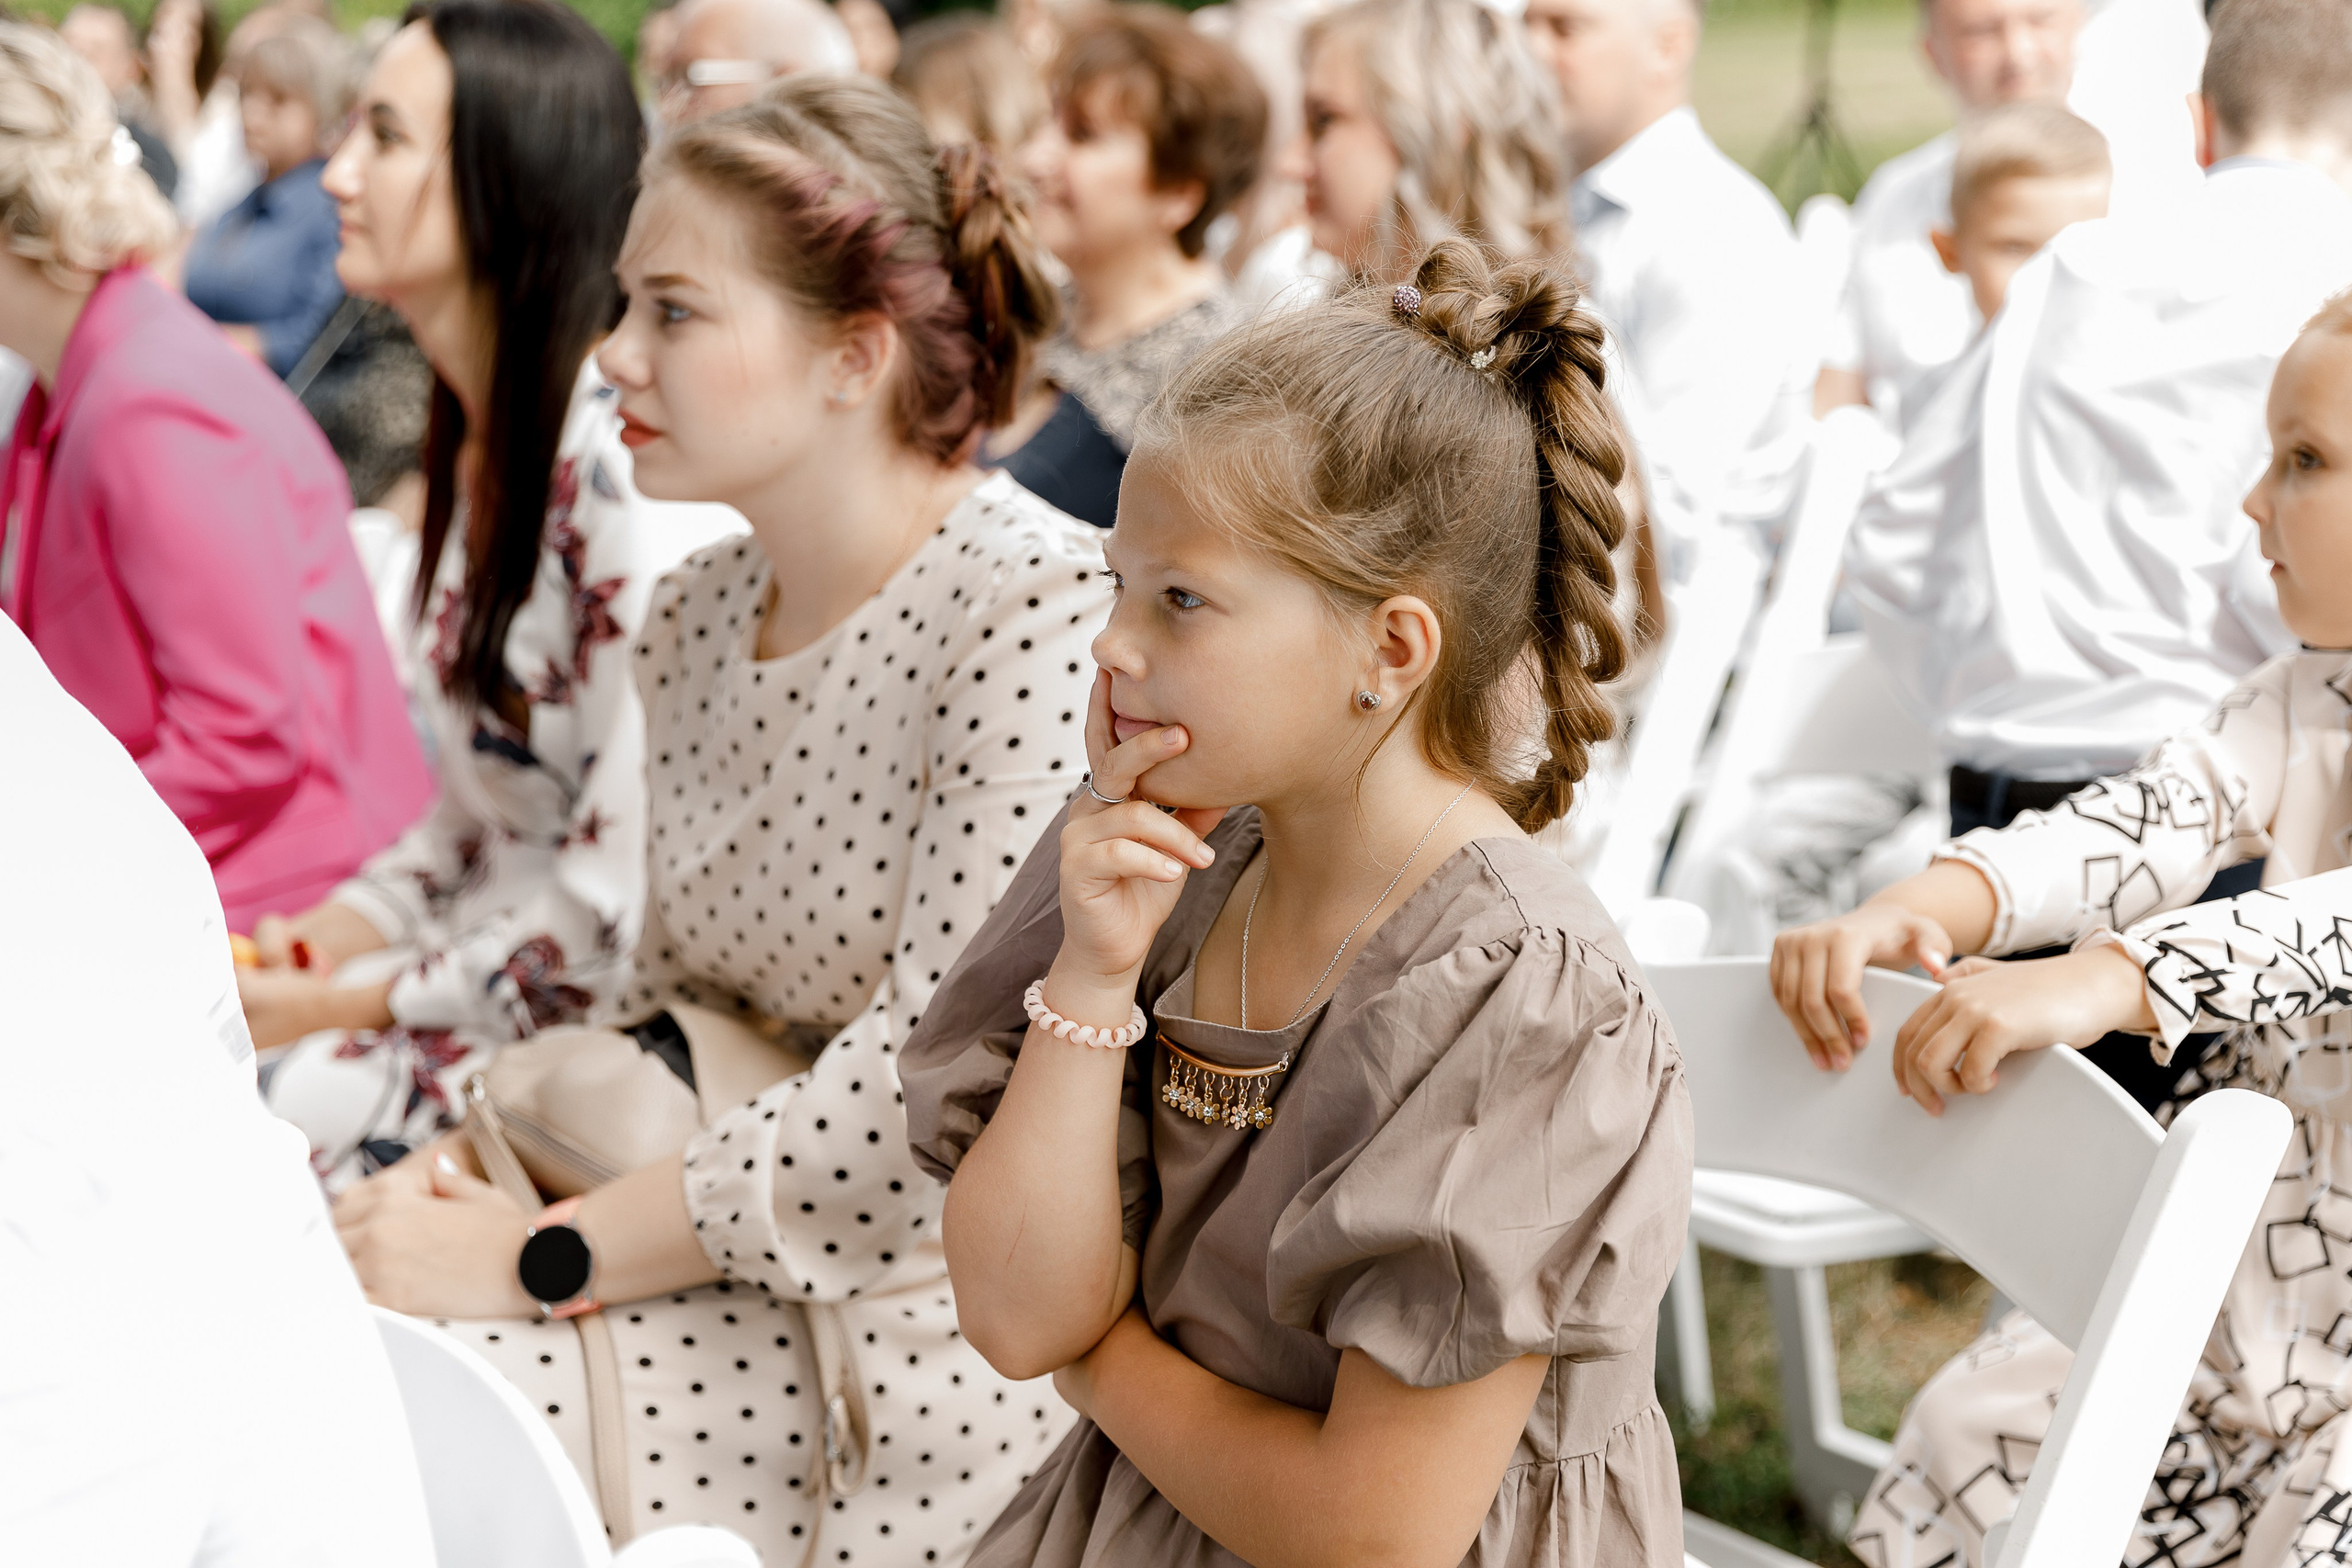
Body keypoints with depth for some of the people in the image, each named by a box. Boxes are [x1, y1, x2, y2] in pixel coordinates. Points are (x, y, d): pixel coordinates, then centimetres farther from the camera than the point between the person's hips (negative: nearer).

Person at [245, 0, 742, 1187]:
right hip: (476, 976, 8)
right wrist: (342, 928, 2)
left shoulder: (630, 475, -20)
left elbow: (632, 894, -22)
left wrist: (364, 1003, -14)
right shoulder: (483, 445, 10)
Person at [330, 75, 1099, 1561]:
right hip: (709, 1269, 7)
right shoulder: (693, 618, 9)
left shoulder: (1039, 607, -17)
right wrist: (486, 1178, -4)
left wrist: (532, 1258, -18)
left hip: (940, 1335, -7)